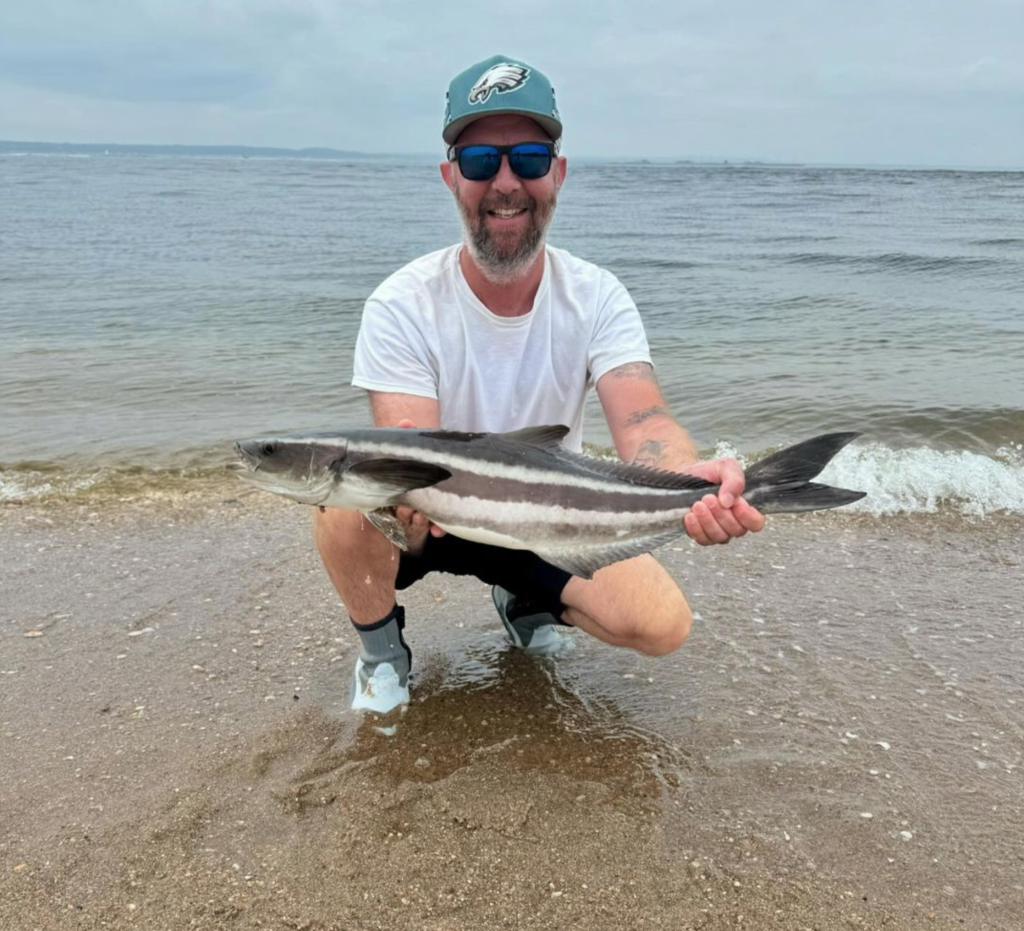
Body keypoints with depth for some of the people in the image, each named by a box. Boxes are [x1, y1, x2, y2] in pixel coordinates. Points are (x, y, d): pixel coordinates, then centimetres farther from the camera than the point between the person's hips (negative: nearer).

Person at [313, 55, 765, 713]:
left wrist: (693, 479, -54)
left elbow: (643, 423, -29)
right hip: (425, 523, -1)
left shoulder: (597, 300, -14)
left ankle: (526, 600, 14)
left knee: (663, 624, -19)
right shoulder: (402, 307, -20)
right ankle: (382, 651, -1)